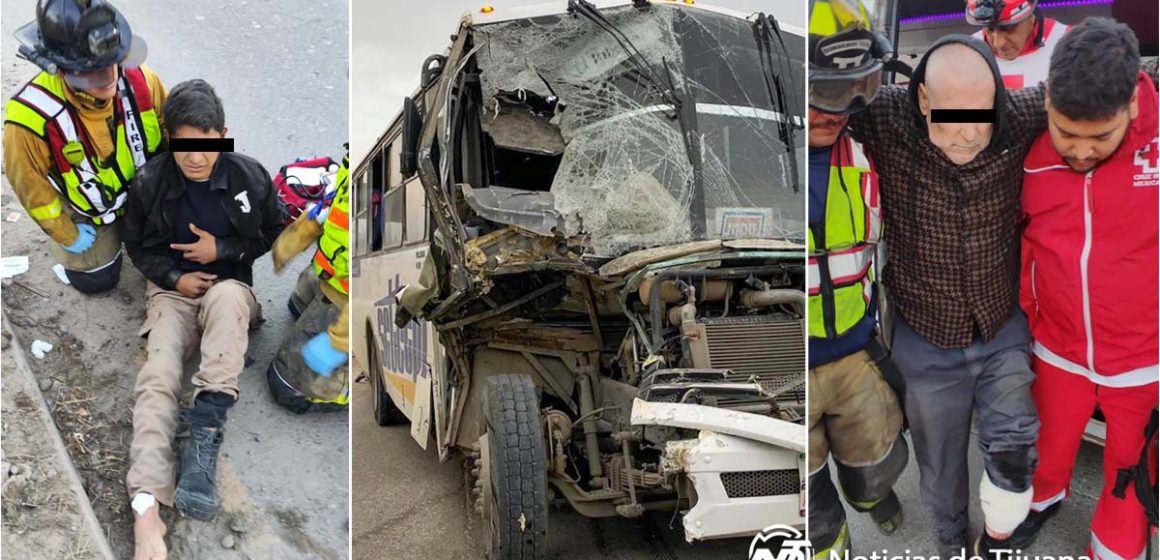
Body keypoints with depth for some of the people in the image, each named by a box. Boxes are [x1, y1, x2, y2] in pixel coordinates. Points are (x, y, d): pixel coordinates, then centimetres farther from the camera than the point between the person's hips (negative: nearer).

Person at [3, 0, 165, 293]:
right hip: (89, 212, -2)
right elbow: (31, 186, -18)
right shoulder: (31, 117, -36)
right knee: (95, 281, 11)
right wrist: (67, 235, -6)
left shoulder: (139, 79, -30)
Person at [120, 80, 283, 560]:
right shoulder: (148, 183, -6)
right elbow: (136, 246, 9)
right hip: (172, 290, 1)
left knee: (226, 295, -40)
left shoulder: (250, 177, -9)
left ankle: (204, 434, -41)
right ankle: (147, 507, -38)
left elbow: (272, 237, 5)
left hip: (231, 284, -1)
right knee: (157, 377, -26)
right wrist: (174, 277, -9)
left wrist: (221, 250, -10)